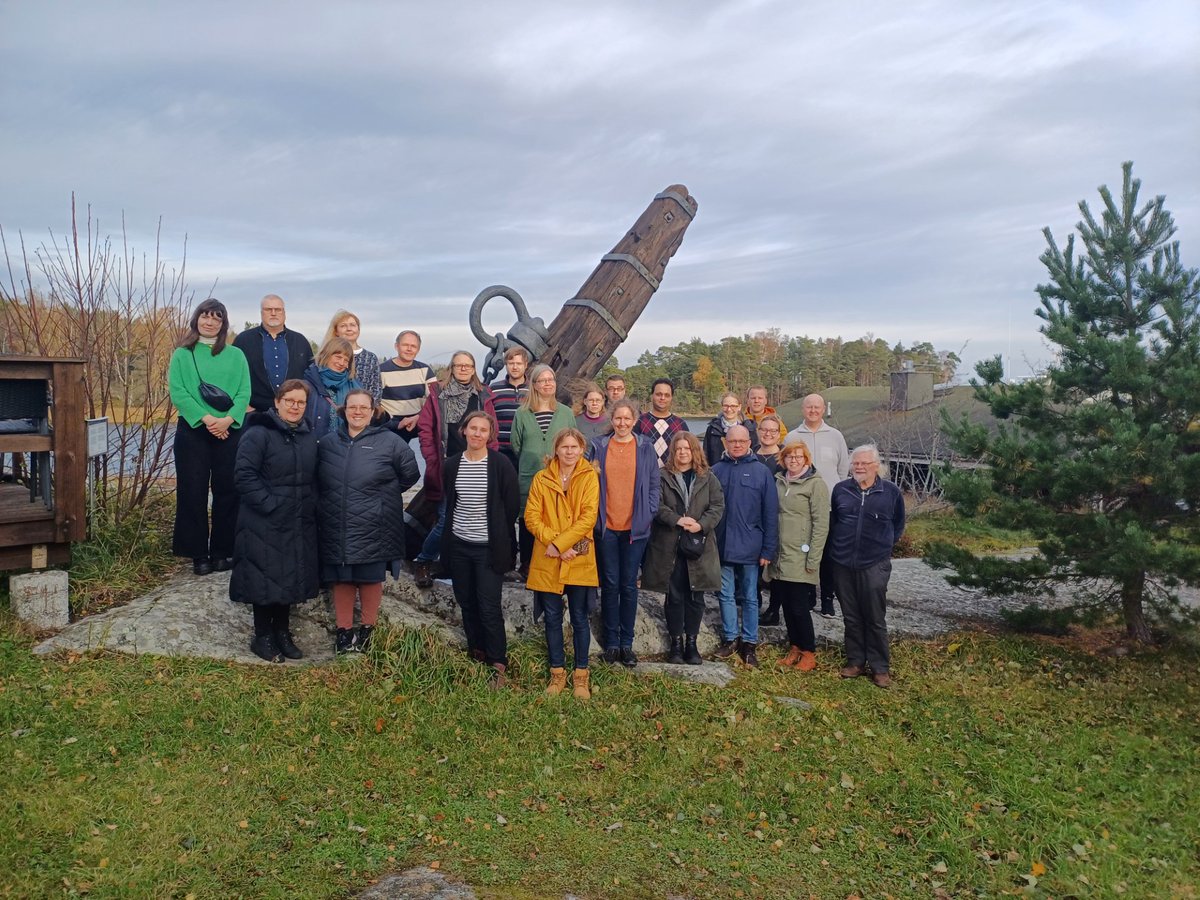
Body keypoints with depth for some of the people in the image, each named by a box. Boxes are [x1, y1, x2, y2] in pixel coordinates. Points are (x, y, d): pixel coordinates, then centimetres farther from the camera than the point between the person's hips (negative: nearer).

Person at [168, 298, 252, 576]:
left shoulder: (235, 355, 10)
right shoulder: (182, 355, 7)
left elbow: (244, 393, 2)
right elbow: (177, 392, -3)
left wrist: (228, 419, -15)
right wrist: (205, 418, -15)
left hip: (229, 431, 1)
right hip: (193, 429, -1)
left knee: (227, 490, 2)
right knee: (193, 491, 0)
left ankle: (222, 552, 11)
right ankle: (198, 554, 8)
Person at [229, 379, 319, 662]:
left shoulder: (309, 438, 11)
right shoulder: (258, 434, -11)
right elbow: (244, 474, -16)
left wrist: (311, 506, 5)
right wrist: (268, 504, -20)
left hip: (300, 525, 6)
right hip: (265, 525, -6)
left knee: (292, 578, 12)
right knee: (265, 579, 1)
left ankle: (282, 633, 27)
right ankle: (262, 637, 16)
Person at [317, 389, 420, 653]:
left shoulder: (389, 442, -4)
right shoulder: (328, 443, 8)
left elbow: (410, 474, 2)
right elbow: (319, 480, 20)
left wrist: (383, 496, 6)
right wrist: (331, 501, 10)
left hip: (373, 529, -3)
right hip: (336, 529, 3)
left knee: (370, 578, 7)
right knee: (341, 580, 8)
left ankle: (368, 629, 22)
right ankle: (344, 631, 19)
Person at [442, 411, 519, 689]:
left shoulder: (500, 464, -8)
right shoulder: (452, 465, 4)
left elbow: (512, 504, -4)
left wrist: (500, 537, 0)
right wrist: (454, 528, 10)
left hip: (488, 547, -4)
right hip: (458, 545, 4)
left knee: (489, 606, -6)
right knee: (466, 602, 12)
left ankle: (498, 665, 3)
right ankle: (476, 652, 28)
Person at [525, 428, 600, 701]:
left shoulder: (589, 477, -2)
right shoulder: (541, 479, 4)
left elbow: (588, 517, -11)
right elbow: (531, 517, -1)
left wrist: (560, 543, -17)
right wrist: (552, 543, -15)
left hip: (579, 560, -2)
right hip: (547, 561, 2)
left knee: (579, 619, 7)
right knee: (553, 619, 9)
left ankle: (581, 675, 19)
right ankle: (557, 673, 23)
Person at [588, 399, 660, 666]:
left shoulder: (645, 448, 3)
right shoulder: (598, 446, 5)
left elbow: (654, 485, 5)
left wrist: (649, 513, -6)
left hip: (635, 527, 0)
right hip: (606, 526, 1)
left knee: (629, 585, 5)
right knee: (610, 584, 6)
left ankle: (627, 642, 15)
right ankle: (612, 642, 16)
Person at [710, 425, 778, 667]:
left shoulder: (761, 471, -2)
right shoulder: (716, 471, 3)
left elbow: (771, 513, -3)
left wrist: (768, 549, -7)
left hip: (749, 547, -2)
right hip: (722, 546, 2)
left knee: (750, 597, 9)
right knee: (726, 595, 11)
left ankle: (749, 642, 19)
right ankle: (729, 639, 23)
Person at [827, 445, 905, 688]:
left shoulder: (891, 492, -2)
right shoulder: (840, 490, 4)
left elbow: (898, 525, 12)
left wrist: (884, 545, 8)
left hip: (874, 565, -2)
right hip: (842, 564, 3)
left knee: (875, 618, 2)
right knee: (851, 617, 11)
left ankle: (880, 667, 13)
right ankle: (855, 661, 22)